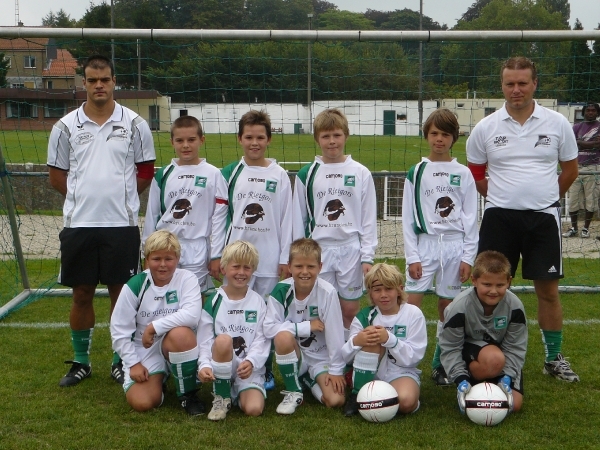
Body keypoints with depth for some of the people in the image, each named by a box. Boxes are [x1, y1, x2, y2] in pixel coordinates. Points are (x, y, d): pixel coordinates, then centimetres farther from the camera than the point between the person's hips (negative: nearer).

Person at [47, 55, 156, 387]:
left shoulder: (134, 124, 2)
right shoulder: (66, 127, 4)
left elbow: (146, 172, 7)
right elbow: (56, 175, 10)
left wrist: (119, 196, 2)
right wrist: (85, 197, 3)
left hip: (122, 225, -1)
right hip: (78, 225, 1)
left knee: (121, 293, 6)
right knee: (81, 294, 9)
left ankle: (121, 360, 21)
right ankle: (81, 362, 24)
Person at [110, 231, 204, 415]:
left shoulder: (187, 279, -11)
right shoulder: (134, 286, -7)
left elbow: (192, 315, -29)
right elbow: (119, 329, -2)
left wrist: (154, 327, -25)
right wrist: (133, 363, -8)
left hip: (179, 346, -1)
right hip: (144, 351, 1)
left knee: (180, 333, -36)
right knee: (142, 402, -18)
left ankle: (188, 394, -13)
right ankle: (158, 378, 20)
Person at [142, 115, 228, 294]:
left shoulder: (213, 175, -2)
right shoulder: (163, 175, 7)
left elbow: (219, 217, -1)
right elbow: (151, 215, 12)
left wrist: (216, 255, -3)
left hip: (197, 252, -3)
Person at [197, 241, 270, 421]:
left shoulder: (258, 302, 5)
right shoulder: (213, 301, 2)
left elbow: (262, 340, -3)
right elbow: (204, 340, -2)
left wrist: (251, 361, -21)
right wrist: (204, 365, -21)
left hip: (250, 369, 0)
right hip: (221, 366, 0)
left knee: (254, 409, -26)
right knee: (223, 340, -34)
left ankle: (239, 392, 10)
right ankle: (221, 398, -15)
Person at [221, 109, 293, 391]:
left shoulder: (279, 176, 3)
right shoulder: (230, 174, 6)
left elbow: (287, 219, 2)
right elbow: (221, 216, 8)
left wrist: (285, 258, -1)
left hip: (269, 257, -1)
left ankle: (266, 371, 15)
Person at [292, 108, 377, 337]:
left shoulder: (361, 173, 1)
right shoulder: (306, 174, 3)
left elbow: (369, 218, 2)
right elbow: (299, 219, 7)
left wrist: (367, 256, -2)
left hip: (351, 249, 0)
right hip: (318, 250, 1)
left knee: (350, 309, 6)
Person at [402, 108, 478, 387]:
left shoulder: (463, 174, 5)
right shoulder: (416, 173, 5)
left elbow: (470, 217, 5)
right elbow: (408, 217, 3)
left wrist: (468, 256, -1)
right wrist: (412, 256, -3)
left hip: (455, 245, 0)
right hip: (424, 244, 0)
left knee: (447, 306, 6)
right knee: (410, 305, -9)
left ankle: (440, 364, 17)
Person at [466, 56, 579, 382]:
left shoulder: (557, 124, 1)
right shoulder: (485, 128, 1)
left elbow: (570, 169, 12)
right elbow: (475, 173, 13)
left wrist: (545, 197, 10)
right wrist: (502, 196, 8)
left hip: (543, 217, 0)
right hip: (499, 218, 0)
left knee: (548, 290, 5)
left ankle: (554, 358, 19)